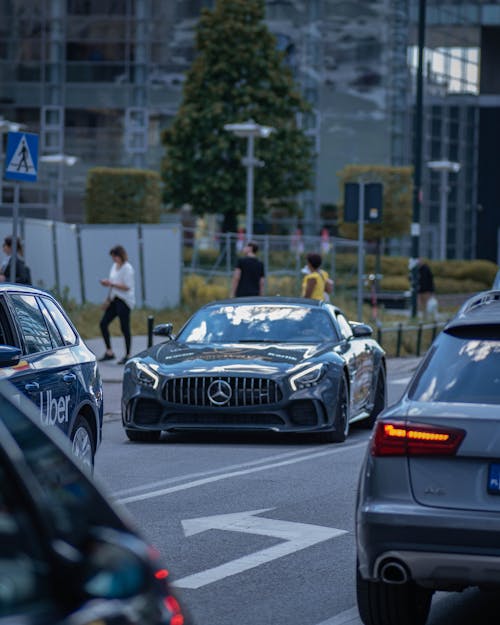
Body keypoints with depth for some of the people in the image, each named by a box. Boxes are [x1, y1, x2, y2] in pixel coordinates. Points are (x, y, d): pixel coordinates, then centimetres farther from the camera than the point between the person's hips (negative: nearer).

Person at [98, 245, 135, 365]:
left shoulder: (127, 268, -12)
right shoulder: (114, 266, 14)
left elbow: (127, 287, -18)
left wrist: (111, 284, -20)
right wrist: (108, 299, 12)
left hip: (124, 301, -9)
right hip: (114, 300, 9)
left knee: (124, 328, -4)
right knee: (103, 323, 4)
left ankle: (127, 356, 5)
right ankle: (109, 352, 12)